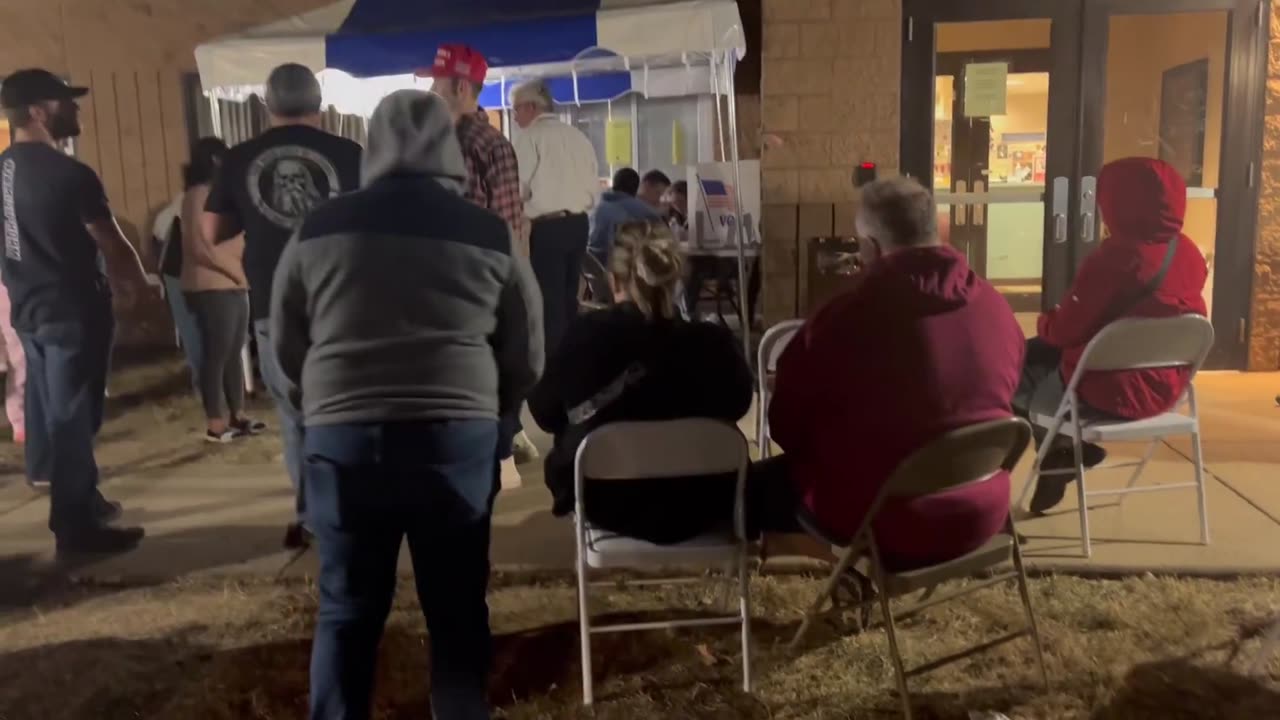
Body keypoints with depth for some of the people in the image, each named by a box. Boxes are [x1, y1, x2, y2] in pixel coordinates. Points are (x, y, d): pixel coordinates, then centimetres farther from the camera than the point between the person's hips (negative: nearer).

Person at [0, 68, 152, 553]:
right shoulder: (69, 175, -19)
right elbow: (113, 245, -12)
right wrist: (136, 286, 7)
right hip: (73, 311, -9)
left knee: (50, 411, 17)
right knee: (73, 416, -2)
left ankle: (76, 503, 32)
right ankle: (76, 526, 6)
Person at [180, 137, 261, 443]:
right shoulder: (198, 195, -11)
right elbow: (201, 247, -19)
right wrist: (238, 272, -12)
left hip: (233, 286, 9)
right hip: (211, 288, -9)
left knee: (234, 353, 12)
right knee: (216, 355, -5)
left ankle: (237, 415, 19)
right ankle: (215, 425, 0)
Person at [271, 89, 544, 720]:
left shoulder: (318, 229, 4)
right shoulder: (490, 236, 1)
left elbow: (285, 345, 13)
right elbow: (528, 361, 6)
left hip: (343, 438, 1)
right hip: (456, 439, -1)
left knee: (347, 611, 13)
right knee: (457, 609, 13)